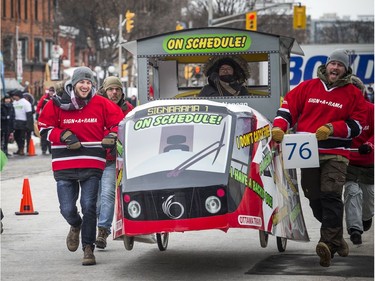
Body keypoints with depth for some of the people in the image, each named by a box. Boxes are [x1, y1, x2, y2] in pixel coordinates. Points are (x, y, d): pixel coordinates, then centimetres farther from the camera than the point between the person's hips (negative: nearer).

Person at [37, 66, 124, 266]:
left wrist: (110, 136, -7)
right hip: (64, 167, 1)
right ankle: (75, 225, 36)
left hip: (92, 165, 0)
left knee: (89, 206, -9)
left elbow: (118, 122, 11)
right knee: (67, 209, -1)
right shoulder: (57, 104, 0)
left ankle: (88, 249, 1)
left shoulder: (101, 104, 2)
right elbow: (45, 127, 6)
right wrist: (64, 136, -8)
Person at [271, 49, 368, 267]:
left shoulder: (353, 94, 6)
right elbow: (289, 106, 12)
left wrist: (332, 128, -12)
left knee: (331, 196, -18)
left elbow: (357, 125, 2)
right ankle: (336, 239, 20)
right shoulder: (309, 87, 12)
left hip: (335, 154, -3)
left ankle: (328, 243, -26)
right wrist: (279, 127, -5)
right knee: (315, 199, 6)